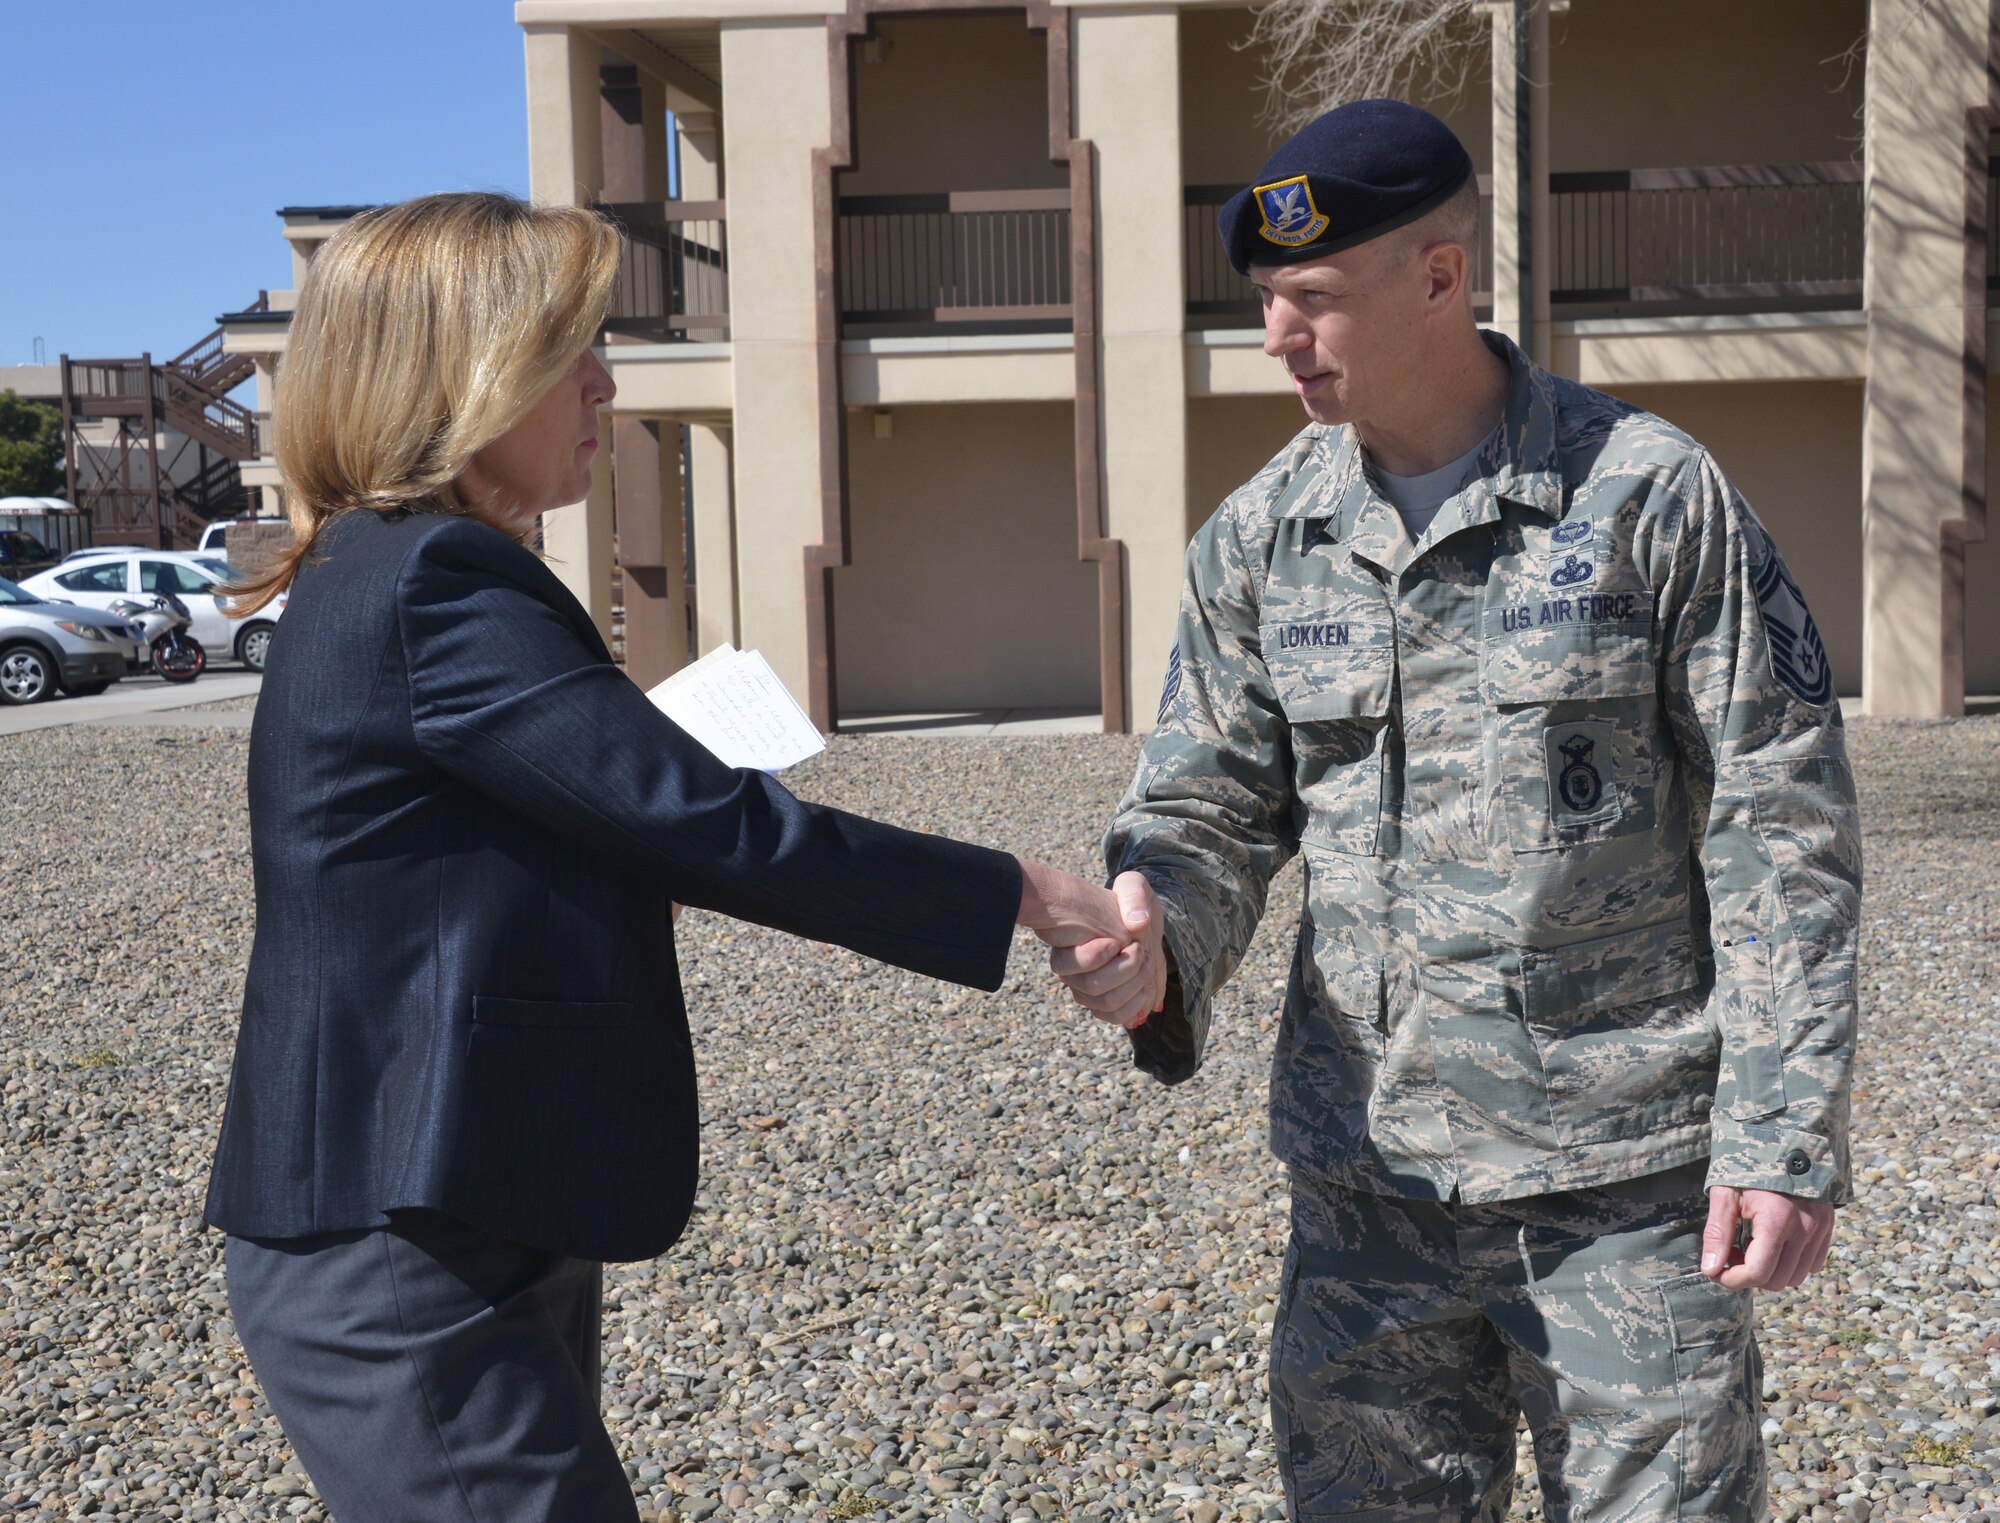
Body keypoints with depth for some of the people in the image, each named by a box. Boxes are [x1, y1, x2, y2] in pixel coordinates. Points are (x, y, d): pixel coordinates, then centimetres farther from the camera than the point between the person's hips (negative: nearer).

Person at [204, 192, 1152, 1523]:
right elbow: (709, 818, -23)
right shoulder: (437, 586, -20)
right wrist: (1016, 893, -16)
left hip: (474, 1238, 11)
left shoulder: (383, 577, 12)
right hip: (404, 1268, -11)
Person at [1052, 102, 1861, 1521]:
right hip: (1368, 1176, 4)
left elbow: (1781, 832, -7)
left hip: (1625, 1180, -3)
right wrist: (1157, 936, -16)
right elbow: (1212, 806, 7)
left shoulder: (1651, 495, -8)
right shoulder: (1258, 537, 4)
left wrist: (1784, 1135, -10)